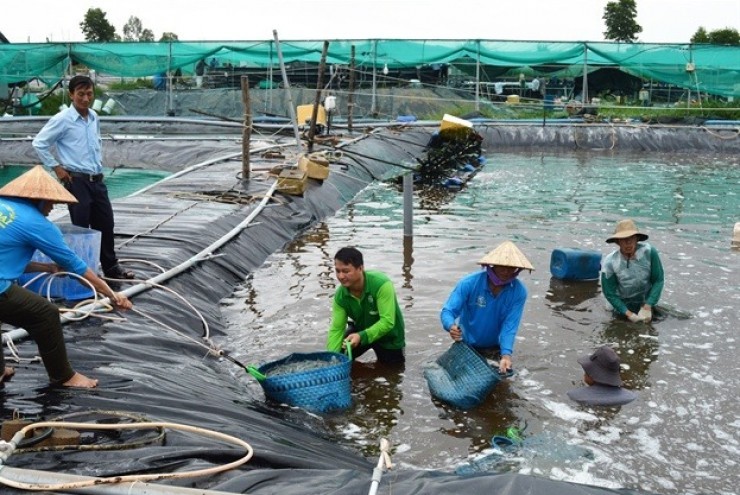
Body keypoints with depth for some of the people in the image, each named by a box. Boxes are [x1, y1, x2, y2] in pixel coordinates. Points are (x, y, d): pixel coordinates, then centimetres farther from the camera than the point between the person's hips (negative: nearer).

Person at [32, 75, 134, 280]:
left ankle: (111, 267, 22)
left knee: (106, 224, 11)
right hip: (77, 181, -6)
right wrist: (56, 167, -8)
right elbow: (39, 143, -8)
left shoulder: (94, 117, 8)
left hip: (97, 180, 6)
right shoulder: (62, 120, -12)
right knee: (81, 227, 0)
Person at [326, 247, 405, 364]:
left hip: (388, 336, -3)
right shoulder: (340, 296, -22)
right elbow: (336, 329, -19)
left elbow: (387, 322, -38)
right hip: (360, 330, 3)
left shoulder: (381, 285, -37)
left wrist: (362, 336, -51)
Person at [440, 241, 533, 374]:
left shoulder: (519, 291, -22)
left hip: (495, 348, 2)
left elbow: (510, 325, -25)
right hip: (467, 345, -1)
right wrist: (452, 326, -50)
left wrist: (506, 354, -39)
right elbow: (448, 311, -27)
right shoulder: (469, 283, -26)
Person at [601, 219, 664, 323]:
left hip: (646, 301, 1)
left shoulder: (649, 252, -28)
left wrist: (647, 307, -23)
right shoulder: (610, 262, -28)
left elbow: (658, 280, -18)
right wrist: (628, 313, -22)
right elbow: (609, 292, -18)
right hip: (624, 304, -1)